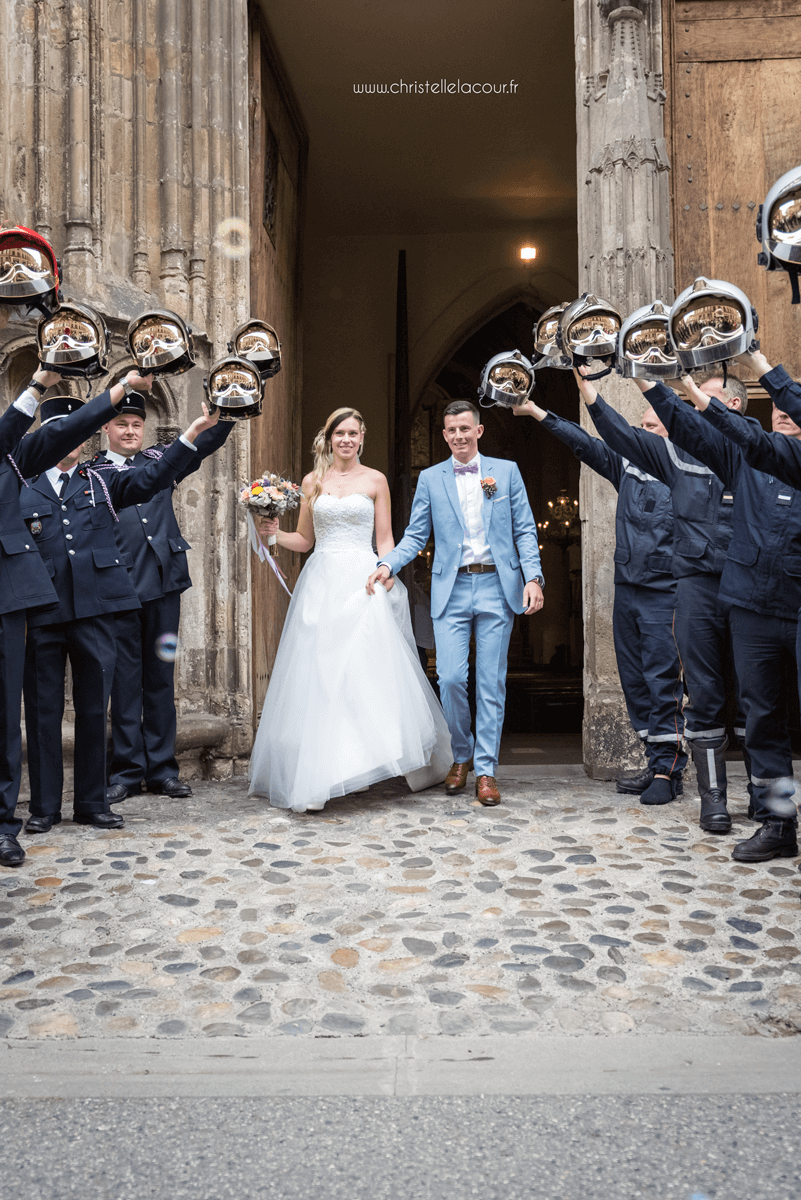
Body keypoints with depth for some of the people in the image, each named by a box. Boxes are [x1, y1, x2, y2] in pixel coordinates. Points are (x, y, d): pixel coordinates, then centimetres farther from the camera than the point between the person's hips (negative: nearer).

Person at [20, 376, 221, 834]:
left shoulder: (104, 480, 11)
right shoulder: (23, 488, 10)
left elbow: (153, 477, -1)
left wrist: (193, 432, -15)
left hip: (96, 607, 1)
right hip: (42, 612, -1)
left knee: (94, 708, 7)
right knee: (43, 710, 5)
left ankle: (93, 802, 20)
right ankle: (45, 806, 18)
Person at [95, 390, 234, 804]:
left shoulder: (159, 459, 13)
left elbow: (207, 441, 6)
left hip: (163, 584, 3)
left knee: (161, 677, 9)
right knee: (125, 680, 3)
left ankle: (162, 768, 17)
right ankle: (127, 770, 13)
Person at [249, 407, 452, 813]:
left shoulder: (375, 480, 7)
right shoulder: (312, 482, 12)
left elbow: (385, 539, 5)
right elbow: (304, 540, 16)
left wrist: (387, 582, -8)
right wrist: (275, 533, -2)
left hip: (362, 582, -1)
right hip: (320, 583, 2)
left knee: (370, 675, -8)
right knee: (317, 679, -4)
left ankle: (358, 768, 6)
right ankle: (315, 781, 0)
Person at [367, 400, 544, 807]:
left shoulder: (506, 471, 7)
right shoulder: (430, 478, 9)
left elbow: (525, 530, 5)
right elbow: (415, 535, 7)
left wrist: (533, 577, -6)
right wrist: (387, 564, -10)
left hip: (497, 587, 0)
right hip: (451, 589, 1)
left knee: (491, 682, 2)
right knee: (450, 678, -6)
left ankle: (486, 770, 12)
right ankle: (461, 756, 19)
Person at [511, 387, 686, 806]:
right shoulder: (627, 466, 10)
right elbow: (584, 443, 8)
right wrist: (538, 413, 3)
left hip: (663, 594, -6)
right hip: (626, 589, 6)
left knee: (662, 681, -5)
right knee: (633, 681, 9)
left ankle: (668, 770, 5)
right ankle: (656, 763, 19)